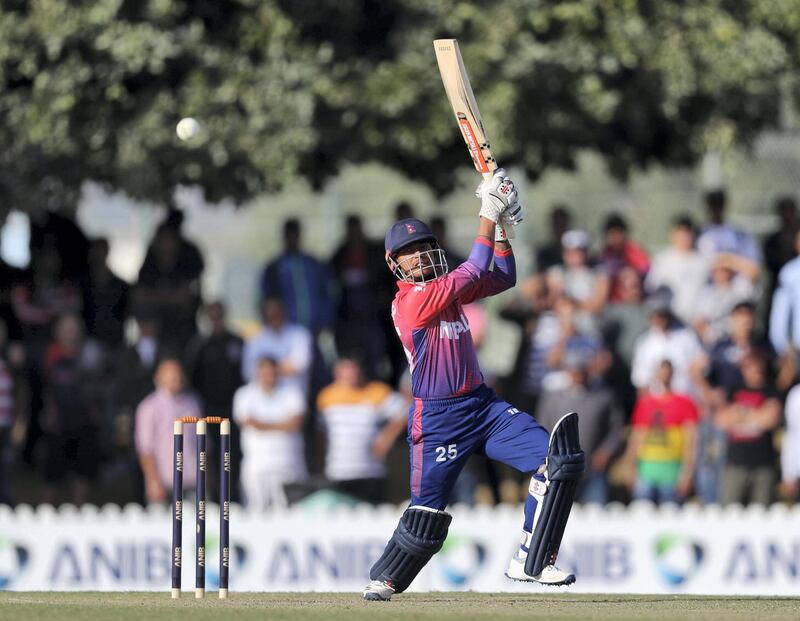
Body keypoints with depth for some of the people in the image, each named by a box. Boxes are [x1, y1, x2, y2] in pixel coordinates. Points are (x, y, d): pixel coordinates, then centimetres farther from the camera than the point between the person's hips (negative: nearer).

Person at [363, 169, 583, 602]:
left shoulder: (444, 288, 11)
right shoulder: (411, 299, -15)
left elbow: (503, 279, 18)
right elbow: (475, 271, -16)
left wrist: (503, 225, 5)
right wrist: (489, 213, -9)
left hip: (483, 405, 8)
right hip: (437, 418, -8)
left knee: (558, 460, -10)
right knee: (427, 513, -4)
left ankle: (529, 562, -9)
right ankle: (385, 579, 23)